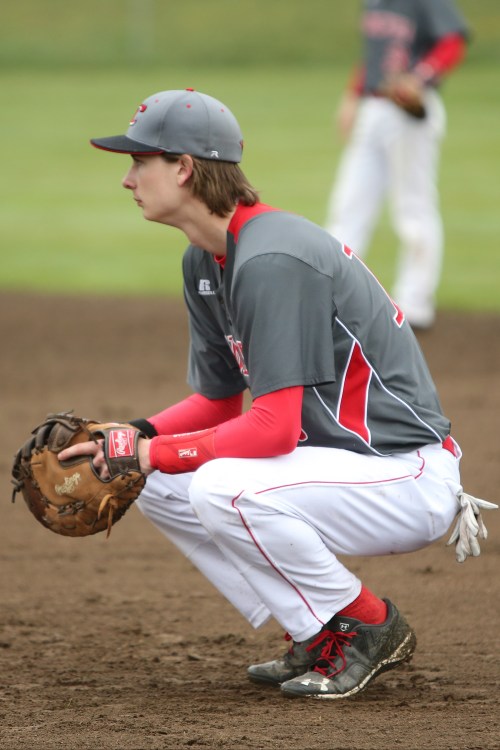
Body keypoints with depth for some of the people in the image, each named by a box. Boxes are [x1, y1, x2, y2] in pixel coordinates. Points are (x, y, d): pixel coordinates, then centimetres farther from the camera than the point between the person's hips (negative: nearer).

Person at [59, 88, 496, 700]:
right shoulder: (204, 261, 8)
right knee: (157, 485, 4)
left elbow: (275, 426, -28)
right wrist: (134, 437, -3)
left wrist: (155, 451, -21)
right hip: (335, 459, 10)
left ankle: (370, 626, -9)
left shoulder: (272, 260, -23)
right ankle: (318, 635, 8)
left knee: (224, 488, -31)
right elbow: (218, 402, 15)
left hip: (409, 475, -10)